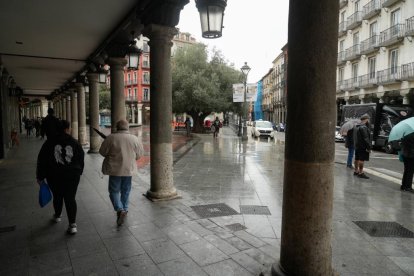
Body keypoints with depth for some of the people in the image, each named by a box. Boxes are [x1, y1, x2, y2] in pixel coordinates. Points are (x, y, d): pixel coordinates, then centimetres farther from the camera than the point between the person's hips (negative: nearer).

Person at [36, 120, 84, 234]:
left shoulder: (49, 143, -4)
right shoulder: (75, 143, -3)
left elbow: (42, 161, -1)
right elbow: (81, 160, 4)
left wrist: (40, 177, 8)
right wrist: (78, 172, 19)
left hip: (54, 176, 1)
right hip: (72, 176, -1)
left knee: (57, 196, 21)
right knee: (70, 198, 1)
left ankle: (57, 216, 42)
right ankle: (72, 224, -6)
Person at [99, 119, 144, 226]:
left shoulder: (111, 138, -11)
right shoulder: (134, 139, -5)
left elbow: (102, 151, -3)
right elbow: (139, 154, 4)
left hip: (115, 169, -2)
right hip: (129, 169, 3)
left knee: (114, 190, 7)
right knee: (125, 190, 18)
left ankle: (120, 210, -10)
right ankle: (125, 209, 30)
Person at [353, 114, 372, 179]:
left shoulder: (356, 127, 14)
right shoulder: (364, 127, -17)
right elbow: (366, 138, -21)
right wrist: (369, 147, -19)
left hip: (357, 146, 10)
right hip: (363, 147, -10)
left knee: (357, 159, 14)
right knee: (361, 159, -7)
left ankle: (356, 171, 22)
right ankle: (361, 173, -6)